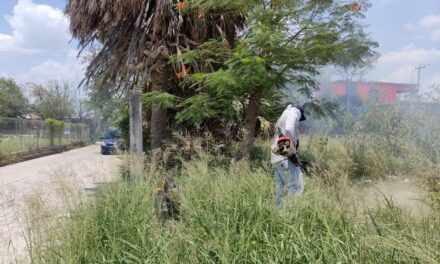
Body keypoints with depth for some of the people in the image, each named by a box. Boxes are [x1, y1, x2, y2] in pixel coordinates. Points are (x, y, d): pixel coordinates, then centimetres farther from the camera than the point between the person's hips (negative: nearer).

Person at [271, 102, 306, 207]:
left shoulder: (282, 118, 29)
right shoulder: (293, 113, 2)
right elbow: (289, 131, -17)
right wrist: (293, 153, -17)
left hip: (277, 157, 9)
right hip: (285, 156, -9)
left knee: (281, 188, 8)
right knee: (295, 185, -13)